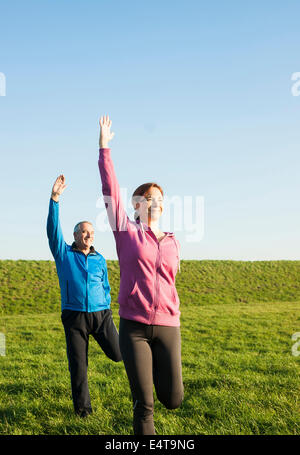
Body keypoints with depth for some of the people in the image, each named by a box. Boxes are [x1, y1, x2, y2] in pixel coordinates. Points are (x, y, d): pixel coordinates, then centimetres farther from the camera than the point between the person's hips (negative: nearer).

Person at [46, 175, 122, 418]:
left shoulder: (100, 260, 10)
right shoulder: (64, 254, 2)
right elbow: (53, 229, -11)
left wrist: (106, 310, 10)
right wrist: (55, 198, -21)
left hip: (101, 314, 2)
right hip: (74, 316, -1)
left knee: (118, 354, -7)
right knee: (78, 364, 2)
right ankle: (82, 406, 19)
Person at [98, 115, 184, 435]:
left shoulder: (172, 243, 10)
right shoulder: (126, 232, 2)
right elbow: (110, 190, -4)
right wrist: (104, 147, -5)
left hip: (167, 327, 3)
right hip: (133, 326, -3)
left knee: (173, 399, 4)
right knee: (143, 405, -2)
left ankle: (155, 368, 38)